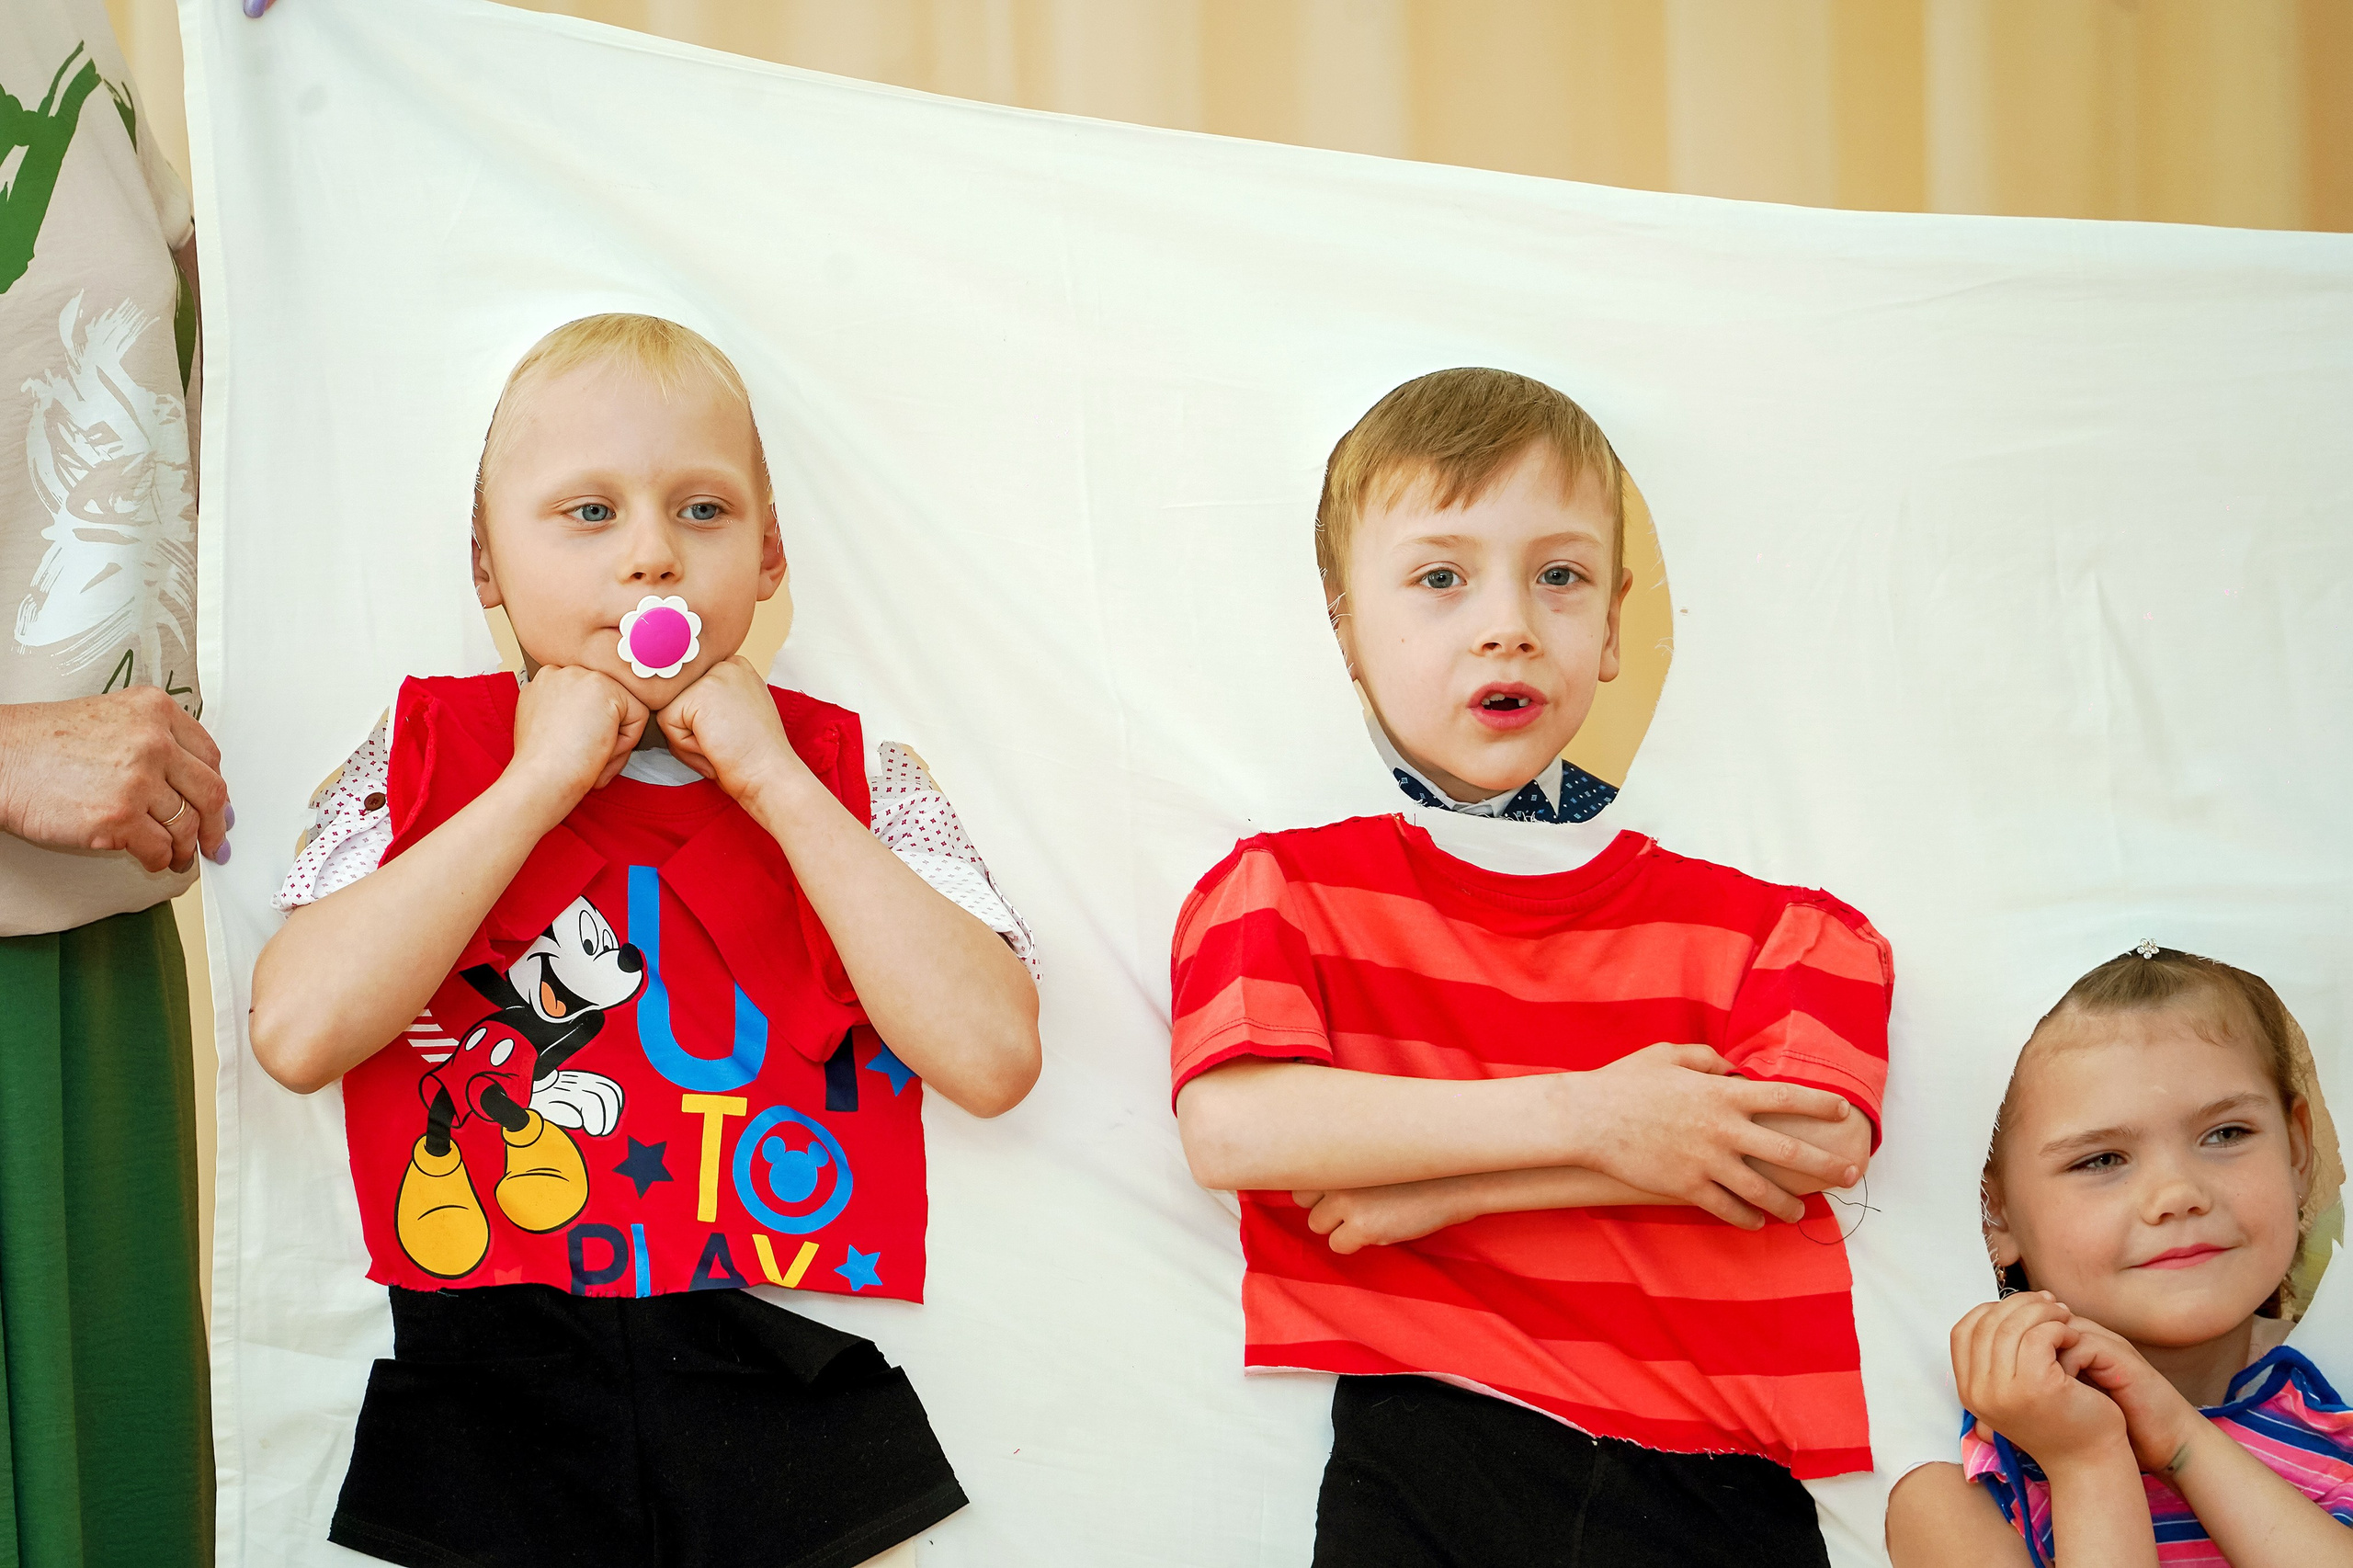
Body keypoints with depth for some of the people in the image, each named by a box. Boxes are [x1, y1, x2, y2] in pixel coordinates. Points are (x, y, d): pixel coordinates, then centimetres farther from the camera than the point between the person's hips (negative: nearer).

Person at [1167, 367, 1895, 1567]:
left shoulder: (1766, 926, 15)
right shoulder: (1287, 888, 13)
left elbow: (1821, 1143, -2)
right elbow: (1234, 1126, -6)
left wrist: (1444, 1178, -4)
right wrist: (1583, 1119, -7)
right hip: (1430, 1453, -2)